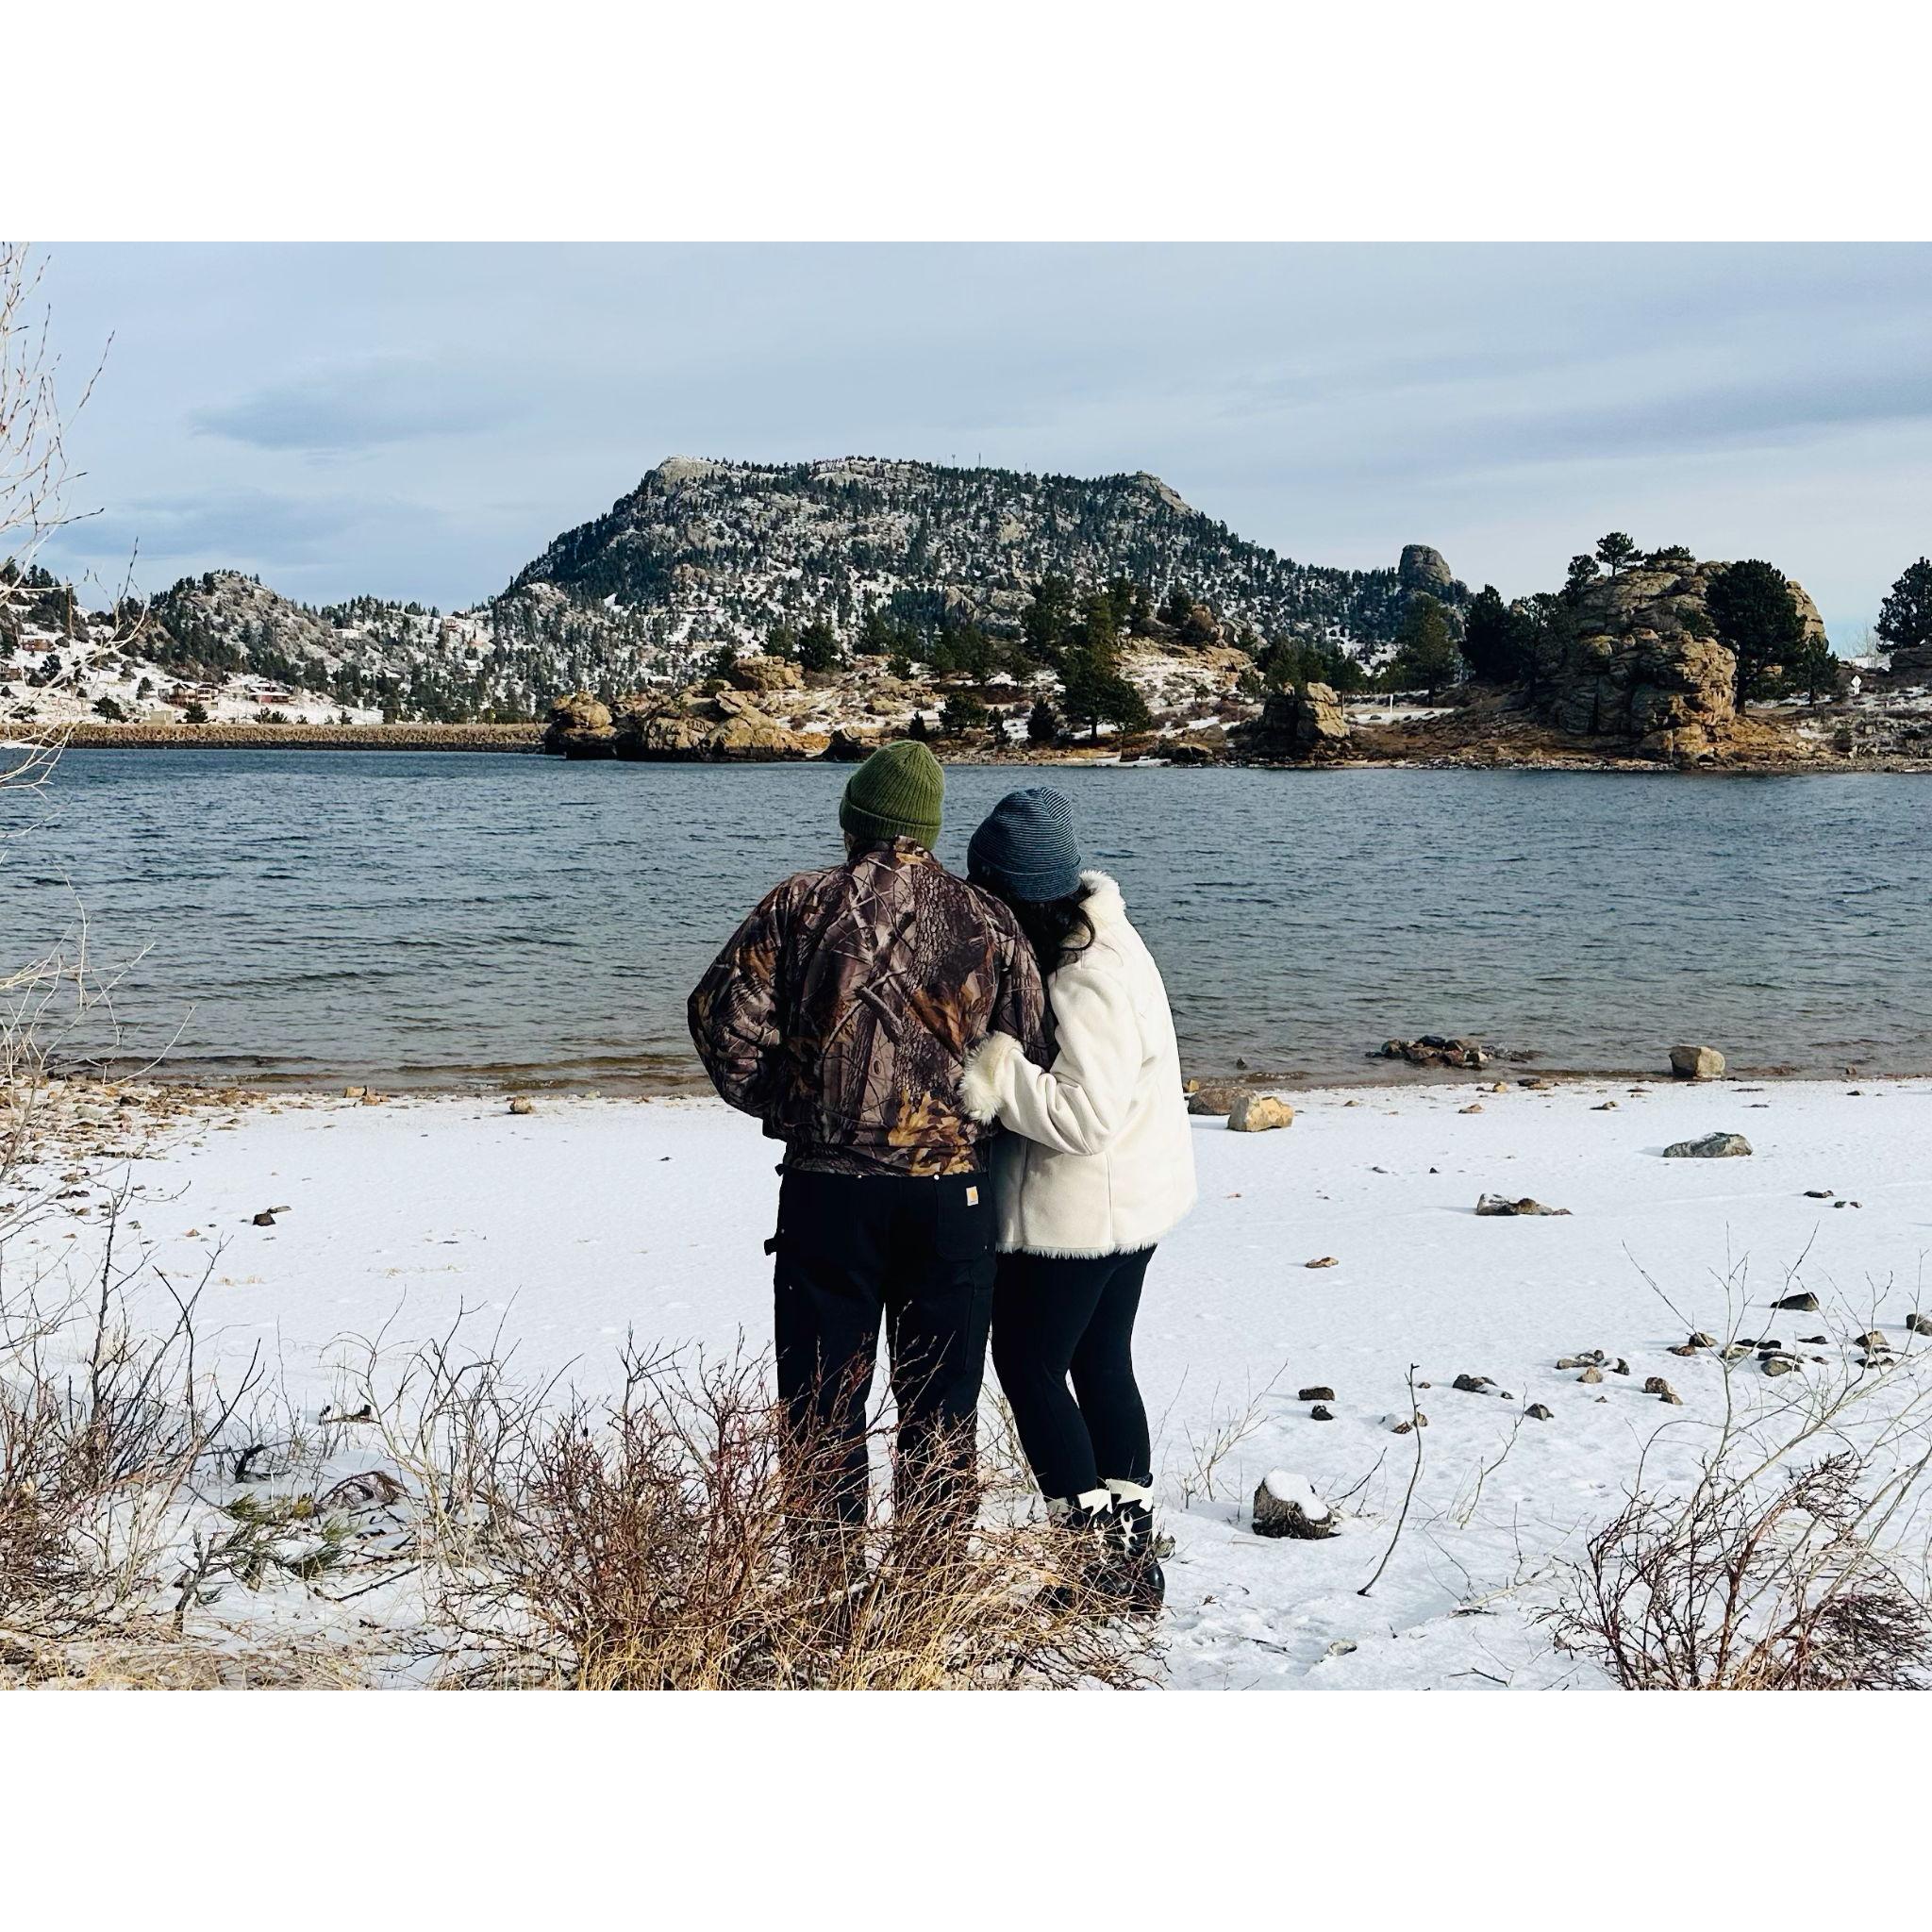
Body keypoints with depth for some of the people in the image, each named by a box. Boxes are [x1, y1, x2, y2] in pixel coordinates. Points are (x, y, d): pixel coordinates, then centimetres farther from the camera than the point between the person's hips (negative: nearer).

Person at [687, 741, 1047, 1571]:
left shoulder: (801, 906, -2)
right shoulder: (988, 921, 3)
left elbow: (722, 1013, -7)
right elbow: (1032, 1051, 2)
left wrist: (775, 1102, 7)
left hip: (826, 1188, -1)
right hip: (952, 1192, 2)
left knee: (824, 1396, 8)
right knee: (940, 1406, 11)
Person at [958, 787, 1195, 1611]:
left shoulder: (1088, 984, -27)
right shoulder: (1102, 939, 5)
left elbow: (1085, 1114, -30)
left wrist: (990, 1073, -28)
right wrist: (992, 1063, -4)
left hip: (1076, 1214, -10)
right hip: (1132, 1202, 10)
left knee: (1029, 1363, 3)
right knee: (1103, 1362, 18)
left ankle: (1096, 1552, 8)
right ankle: (1131, 1553, 27)